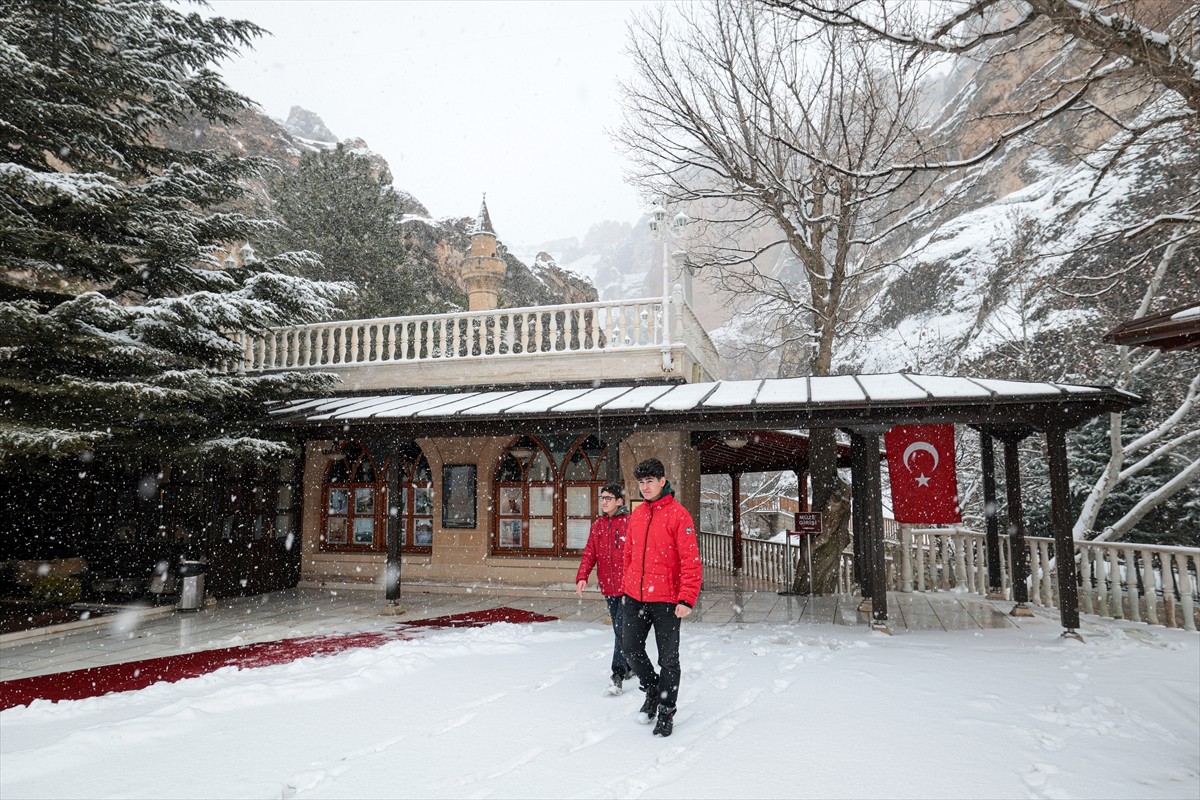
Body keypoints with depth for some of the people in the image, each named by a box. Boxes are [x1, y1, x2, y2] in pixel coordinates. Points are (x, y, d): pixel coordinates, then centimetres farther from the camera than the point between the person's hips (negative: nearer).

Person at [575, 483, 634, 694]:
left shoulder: (630, 523, -9)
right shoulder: (597, 525, 9)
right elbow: (590, 553, 7)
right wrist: (582, 577, -5)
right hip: (608, 587, 6)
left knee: (622, 631, -7)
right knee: (619, 629, 17)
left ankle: (618, 676, -1)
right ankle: (630, 665, 34)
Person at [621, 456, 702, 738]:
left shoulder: (678, 514, -11)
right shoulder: (636, 515, 7)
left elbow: (691, 560, -15)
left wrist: (687, 599, -20)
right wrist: (628, 586, 15)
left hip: (666, 600, -5)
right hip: (635, 598, 6)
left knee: (668, 659, 7)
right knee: (631, 648, 12)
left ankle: (666, 712, 25)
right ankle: (652, 690, 37)